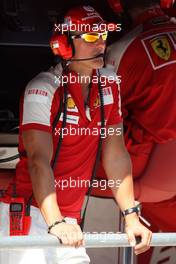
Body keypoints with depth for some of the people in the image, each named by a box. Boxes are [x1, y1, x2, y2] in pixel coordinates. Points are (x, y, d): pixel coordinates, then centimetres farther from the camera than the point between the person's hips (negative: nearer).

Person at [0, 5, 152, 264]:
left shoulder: (108, 86, 8)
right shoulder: (43, 88, -12)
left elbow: (116, 154, 9)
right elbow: (39, 160, -21)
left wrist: (131, 216, 2)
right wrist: (55, 223, -33)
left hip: (70, 220, 6)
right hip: (29, 212, -6)